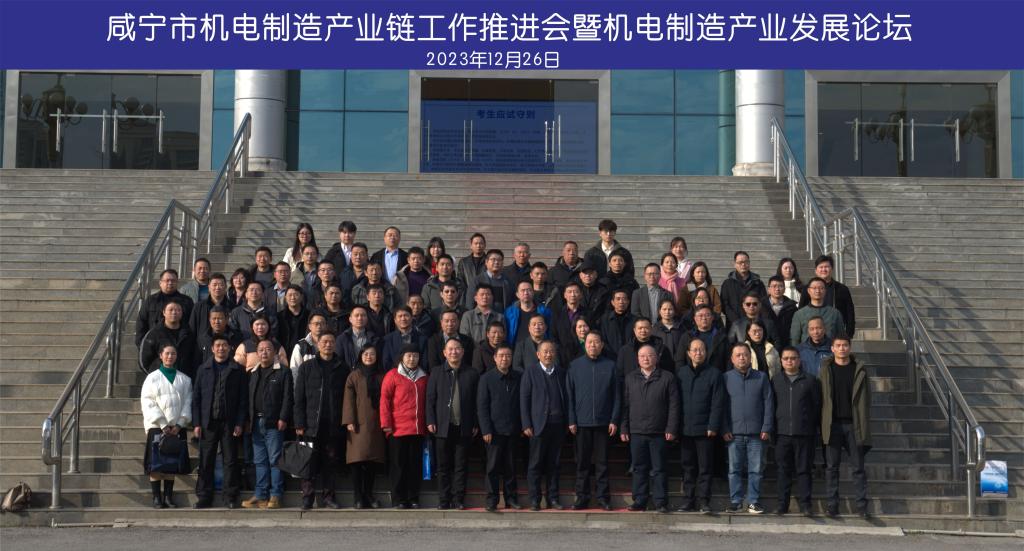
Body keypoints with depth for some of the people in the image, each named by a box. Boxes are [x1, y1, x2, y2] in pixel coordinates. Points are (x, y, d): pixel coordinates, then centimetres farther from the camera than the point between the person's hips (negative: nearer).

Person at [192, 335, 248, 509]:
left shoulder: (238, 370, 5)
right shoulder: (203, 369, 10)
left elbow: (243, 399, 2)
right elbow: (196, 398, 8)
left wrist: (240, 423, -5)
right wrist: (197, 423, 0)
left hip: (229, 423, -1)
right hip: (208, 422, 1)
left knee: (230, 460, 1)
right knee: (206, 461, 2)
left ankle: (230, 497, 8)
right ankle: (204, 497, 8)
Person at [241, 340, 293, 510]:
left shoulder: (283, 372, 0)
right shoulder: (253, 373, 17)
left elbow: (287, 397, -6)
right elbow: (249, 398, 16)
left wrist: (283, 418, -13)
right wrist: (248, 420, 8)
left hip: (274, 424, -6)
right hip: (257, 423, 6)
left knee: (275, 461, -4)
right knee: (260, 461, 8)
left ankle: (275, 496, -1)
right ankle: (260, 496, 11)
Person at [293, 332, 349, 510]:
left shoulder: (343, 368, 10)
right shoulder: (307, 368, 9)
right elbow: (299, 398, 5)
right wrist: (300, 424, -3)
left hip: (334, 426, 1)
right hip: (312, 426, -1)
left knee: (330, 463, 4)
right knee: (310, 463, -1)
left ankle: (327, 497, 12)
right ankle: (307, 498, 5)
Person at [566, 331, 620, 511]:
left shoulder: (610, 366, 4)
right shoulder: (575, 365, 5)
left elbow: (616, 395, 4)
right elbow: (569, 394, 4)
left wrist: (614, 420, -3)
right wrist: (571, 420, -3)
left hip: (603, 422, 0)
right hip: (582, 422, 1)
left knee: (602, 461, 3)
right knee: (582, 462, 4)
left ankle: (603, 498, 9)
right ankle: (582, 497, 10)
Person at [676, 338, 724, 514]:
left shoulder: (714, 374, 1)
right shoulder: (680, 373, 10)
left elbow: (717, 403, -3)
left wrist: (713, 426, -10)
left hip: (705, 429, -3)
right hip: (685, 429, 3)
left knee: (705, 468, 0)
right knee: (688, 467, 8)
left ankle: (704, 502, 4)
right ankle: (688, 501, 14)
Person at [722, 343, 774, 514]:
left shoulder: (761, 377, 7)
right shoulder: (726, 378, 7)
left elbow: (768, 403, 5)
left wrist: (766, 428, -3)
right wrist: (725, 429, -2)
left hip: (756, 433, 0)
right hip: (734, 433, 0)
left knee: (756, 469, 1)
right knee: (734, 469, 3)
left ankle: (754, 502, 8)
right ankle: (735, 501, 10)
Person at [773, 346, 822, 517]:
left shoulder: (810, 380, 6)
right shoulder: (776, 381, 11)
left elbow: (817, 406, 6)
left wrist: (813, 428, 2)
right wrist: (773, 427, 6)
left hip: (804, 433, -2)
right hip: (782, 433, 2)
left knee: (803, 470, 0)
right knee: (783, 470, 4)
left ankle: (805, 504, 3)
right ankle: (782, 504, 9)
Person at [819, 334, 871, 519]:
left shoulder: (859, 370, 5)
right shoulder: (825, 370, 5)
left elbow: (865, 399, 5)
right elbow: (819, 398, 4)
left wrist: (864, 425, -2)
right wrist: (821, 425, -3)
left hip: (853, 424, 0)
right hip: (832, 425, 0)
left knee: (858, 467, 3)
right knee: (831, 467, 3)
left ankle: (862, 505, 6)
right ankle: (832, 505, 8)